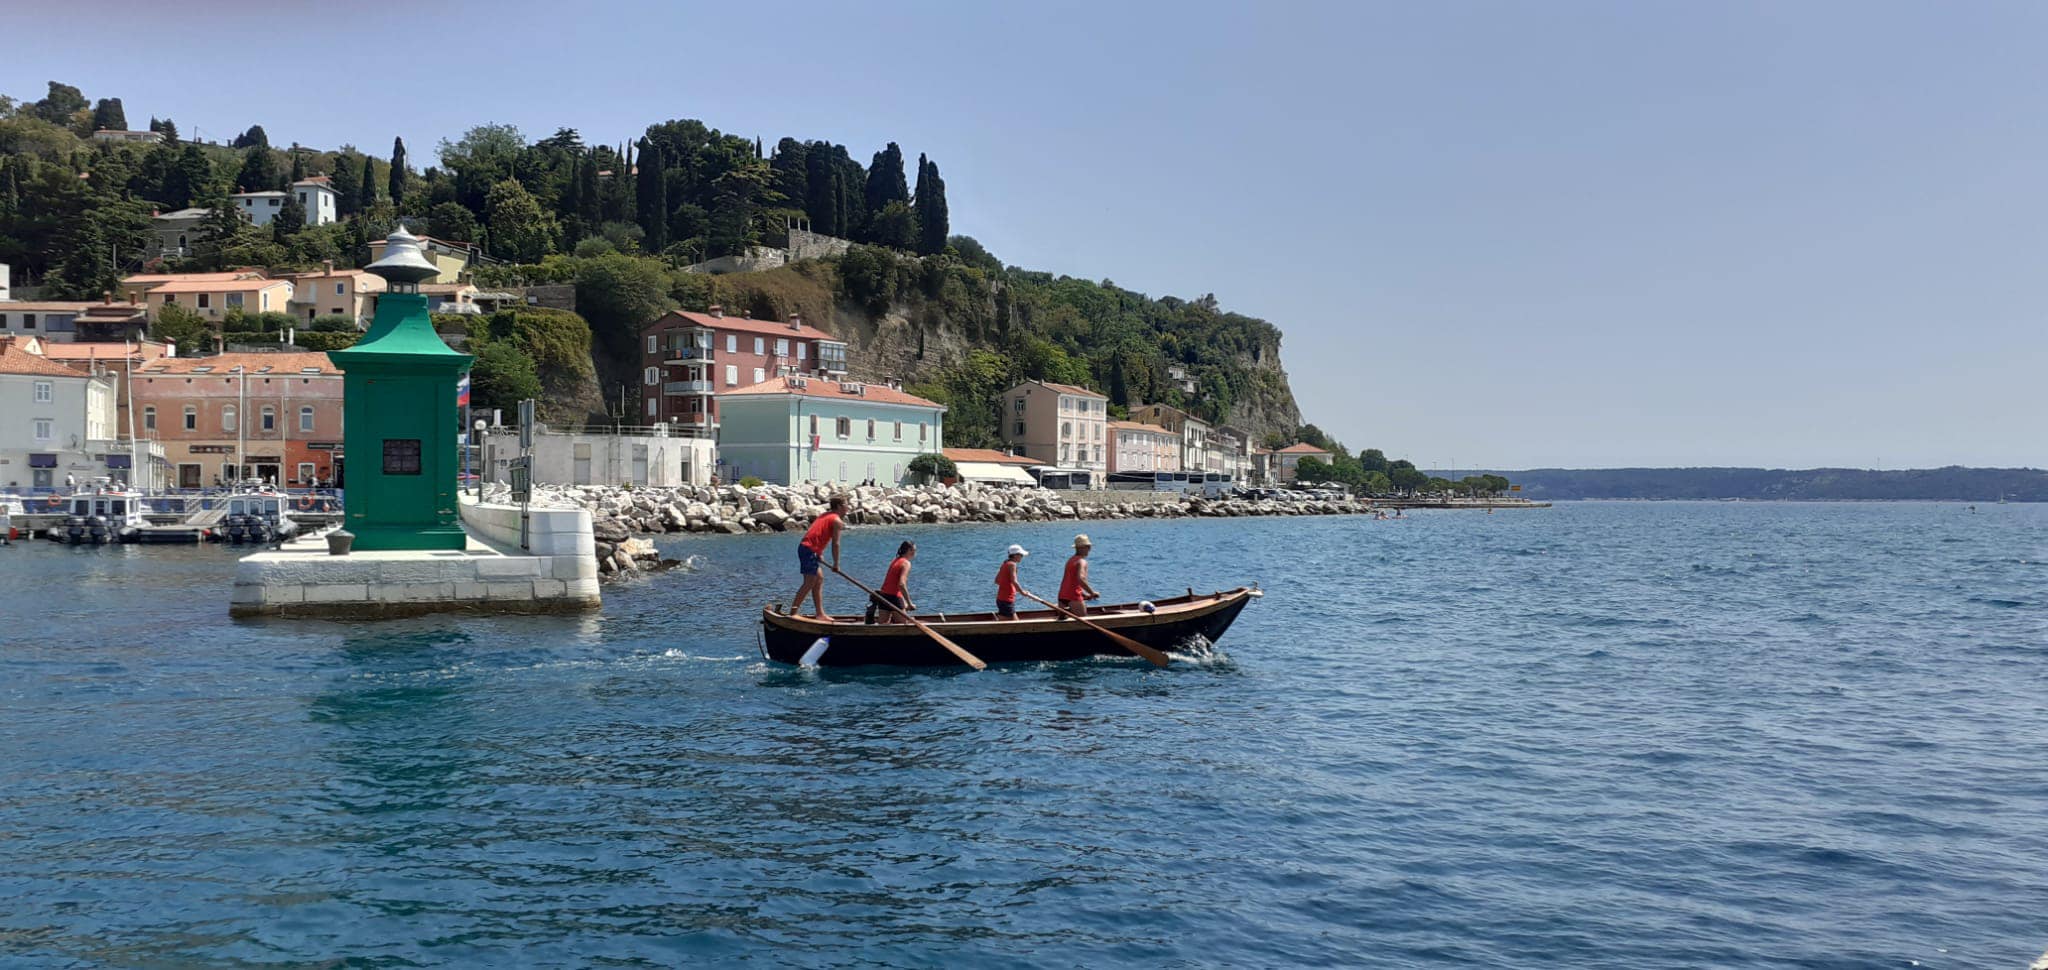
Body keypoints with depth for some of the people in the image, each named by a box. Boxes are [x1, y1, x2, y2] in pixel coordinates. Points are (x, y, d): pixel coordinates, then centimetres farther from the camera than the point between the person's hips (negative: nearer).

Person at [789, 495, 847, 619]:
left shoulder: (826, 515, 22)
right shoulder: (836, 521, -6)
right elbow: (835, 544, -9)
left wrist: (819, 554, 16)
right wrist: (836, 563, -1)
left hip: (804, 546, 10)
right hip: (809, 550, -10)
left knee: (819, 579, 15)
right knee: (809, 583, -9)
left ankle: (820, 614, 16)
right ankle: (793, 612, -12)